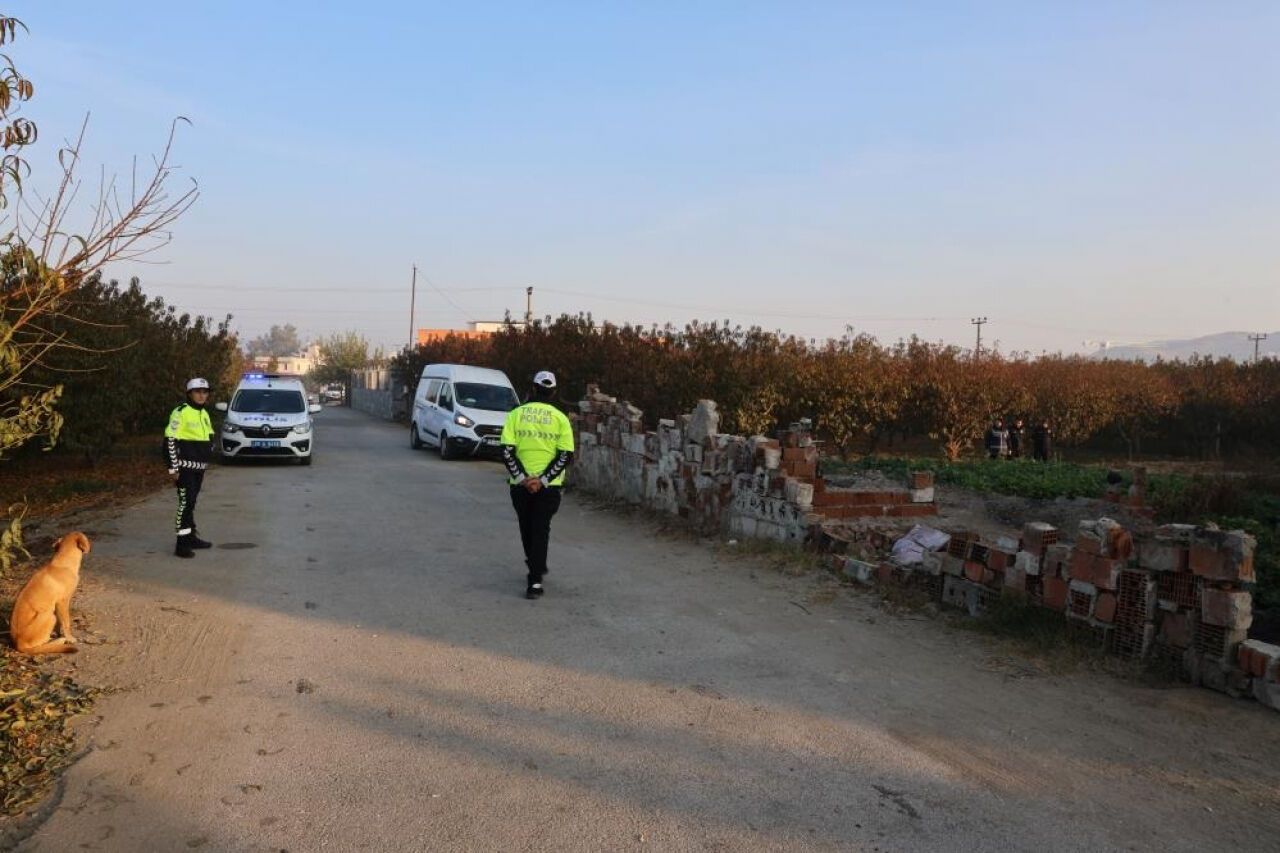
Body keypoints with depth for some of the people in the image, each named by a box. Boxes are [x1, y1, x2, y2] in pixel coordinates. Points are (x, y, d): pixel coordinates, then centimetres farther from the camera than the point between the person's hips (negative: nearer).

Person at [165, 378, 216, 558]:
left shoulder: (204, 414, 15)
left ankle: (191, 536, 24)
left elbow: (210, 438, 26)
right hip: (185, 467, -8)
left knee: (192, 502, 16)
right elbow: (170, 439, -14)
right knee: (185, 502, -11)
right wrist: (173, 467, -15)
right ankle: (181, 544, -11)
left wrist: (207, 459, 20)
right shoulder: (181, 413, -10)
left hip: (199, 467, 8)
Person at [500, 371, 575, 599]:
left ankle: (535, 567, 38)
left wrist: (522, 478, -8)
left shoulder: (516, 414, 0)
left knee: (527, 528, 20)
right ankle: (535, 581, -6)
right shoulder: (560, 418, -1)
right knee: (541, 530, 3)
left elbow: (507, 450, -7)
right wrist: (543, 479, -9)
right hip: (549, 486, -1)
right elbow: (566, 455, -8)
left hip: (521, 484, 1)